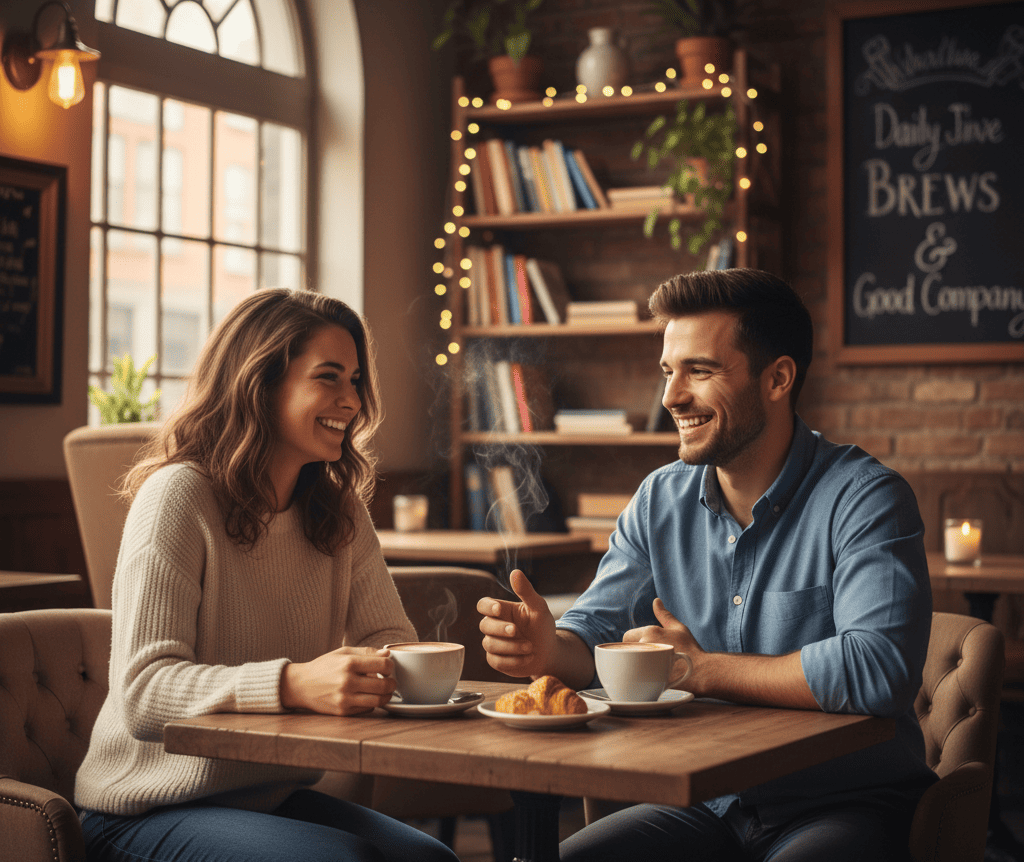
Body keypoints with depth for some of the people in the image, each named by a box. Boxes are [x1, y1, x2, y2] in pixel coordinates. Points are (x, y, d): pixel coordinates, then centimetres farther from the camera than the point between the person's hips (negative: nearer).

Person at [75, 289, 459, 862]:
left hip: (277, 797, 6)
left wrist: (393, 669, -23)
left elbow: (390, 637, 4)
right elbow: (142, 692, -25)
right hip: (150, 810, -6)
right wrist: (292, 685, -40)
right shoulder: (179, 495, -16)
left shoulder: (341, 508, 8)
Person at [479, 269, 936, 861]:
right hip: (708, 806, 5)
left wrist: (699, 668, -17)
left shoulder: (866, 498, -13)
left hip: (850, 809, -4)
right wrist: (547, 648, -20)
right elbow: (595, 636, 6)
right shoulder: (660, 501, 7)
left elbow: (878, 668, -27)